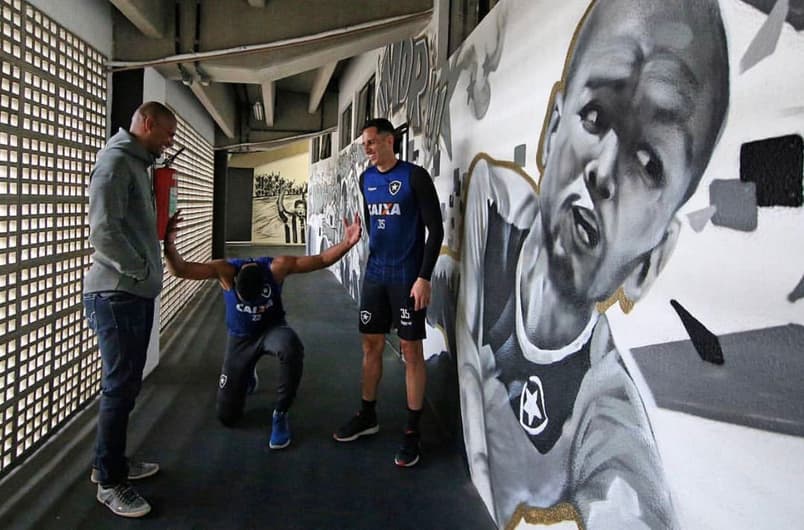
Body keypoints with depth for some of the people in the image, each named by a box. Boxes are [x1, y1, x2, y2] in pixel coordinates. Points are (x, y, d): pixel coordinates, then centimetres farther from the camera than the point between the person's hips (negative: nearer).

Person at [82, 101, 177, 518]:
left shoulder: (137, 164, 17)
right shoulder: (116, 161, -13)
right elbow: (104, 231, -24)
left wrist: (162, 231, 5)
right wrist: (143, 270, -15)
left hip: (135, 294, 10)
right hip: (116, 294, -10)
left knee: (126, 385, 17)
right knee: (120, 387, -2)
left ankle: (110, 462, 31)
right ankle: (110, 481, 12)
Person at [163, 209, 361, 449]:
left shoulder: (277, 267, -27)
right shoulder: (226, 270, -28)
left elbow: (321, 259, -23)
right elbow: (180, 270, -35)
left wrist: (345, 244, -41)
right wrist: (169, 245, -56)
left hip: (272, 328, -1)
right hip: (239, 338, 1)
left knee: (291, 348, -43)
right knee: (227, 416, 4)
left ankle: (280, 414, -19)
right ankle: (247, 375, 39)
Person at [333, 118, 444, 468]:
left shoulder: (414, 176, -10)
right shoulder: (366, 179, 9)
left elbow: (435, 229, -11)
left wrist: (423, 277, -16)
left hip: (407, 277, -6)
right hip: (374, 275, 6)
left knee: (411, 350, 0)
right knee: (371, 345, 12)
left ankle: (413, 432, 9)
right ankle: (367, 416, 27)